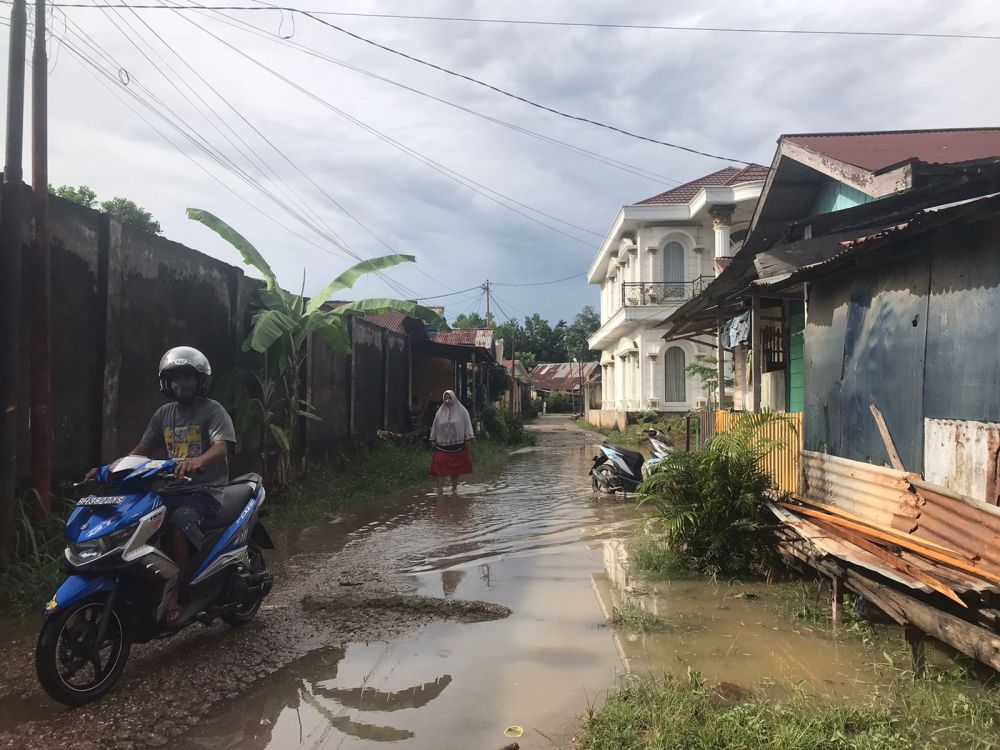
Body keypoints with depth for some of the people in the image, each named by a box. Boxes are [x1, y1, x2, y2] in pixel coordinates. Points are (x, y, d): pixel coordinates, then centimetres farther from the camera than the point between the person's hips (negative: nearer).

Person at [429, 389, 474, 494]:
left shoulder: (462, 411, 0)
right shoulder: (440, 412, 6)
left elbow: (467, 425, 0)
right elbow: (435, 426, 11)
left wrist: (467, 439, -6)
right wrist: (433, 440, 8)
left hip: (458, 444, -1)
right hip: (442, 443, 1)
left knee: (456, 466, 6)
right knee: (440, 465, -11)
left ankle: (454, 487, 19)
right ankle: (440, 487, -13)